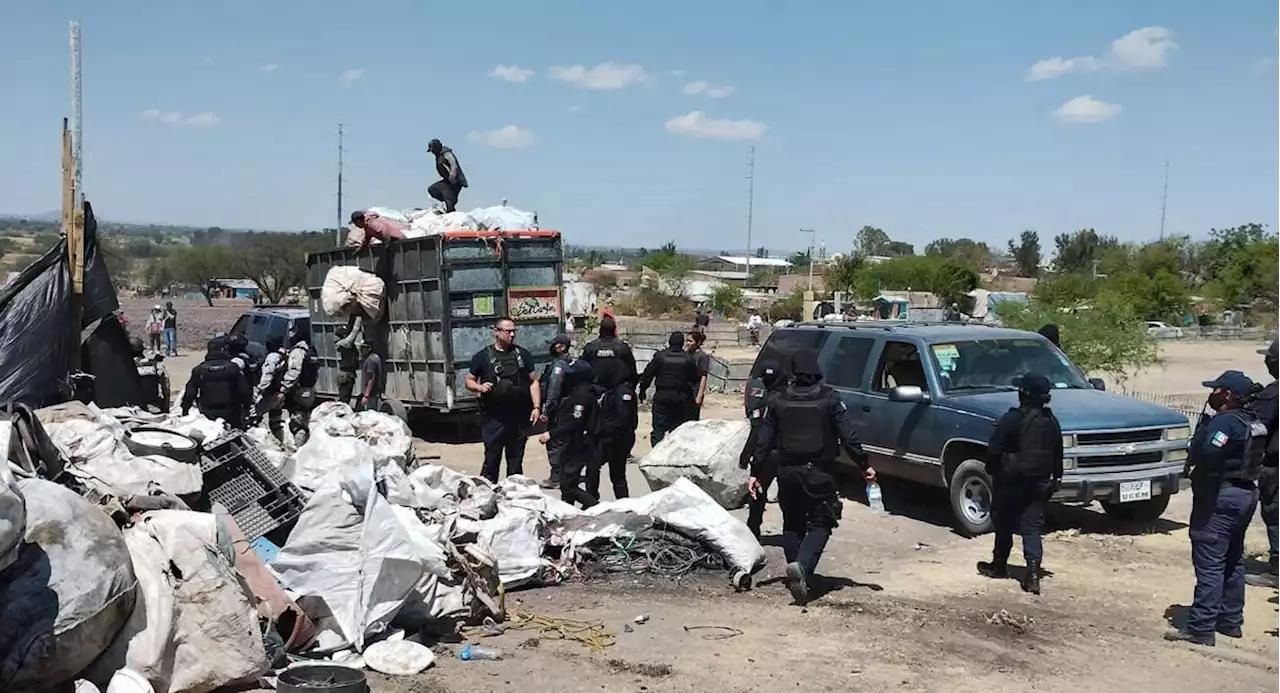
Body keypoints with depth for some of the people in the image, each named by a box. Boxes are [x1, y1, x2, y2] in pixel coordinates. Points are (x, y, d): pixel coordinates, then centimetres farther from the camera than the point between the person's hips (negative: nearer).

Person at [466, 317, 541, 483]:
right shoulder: (483, 356, 3)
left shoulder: (523, 354, 8)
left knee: (516, 462, 10)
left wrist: (536, 407, -2)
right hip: (493, 419, -2)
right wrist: (479, 387, -13)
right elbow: (469, 381, 9)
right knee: (491, 460, -3)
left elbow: (533, 381, 8)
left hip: (519, 418, 2)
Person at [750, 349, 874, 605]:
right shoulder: (830, 399, -5)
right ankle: (802, 566, -20)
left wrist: (755, 473, 9)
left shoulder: (778, 401, 4)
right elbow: (849, 437, -8)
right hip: (819, 473, -3)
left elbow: (764, 441, 4)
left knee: (792, 524, 17)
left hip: (787, 473, 3)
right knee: (820, 524, 4)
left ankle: (798, 574, 14)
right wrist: (864, 465, 0)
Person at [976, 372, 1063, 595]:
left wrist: (992, 469, 3)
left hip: (1011, 481, -4)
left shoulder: (1012, 419, -13)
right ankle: (1033, 574, -11)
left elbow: (994, 450, -13)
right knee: (1032, 528, 3)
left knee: (1004, 523, 12)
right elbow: (1057, 455, 12)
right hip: (1040, 483, 4)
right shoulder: (1051, 422, 5)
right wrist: (1055, 477, 22)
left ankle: (999, 566, 25)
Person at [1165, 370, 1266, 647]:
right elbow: (1257, 457, 16)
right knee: (1233, 561, 19)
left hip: (1221, 496, -10)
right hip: (1247, 493, 10)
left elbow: (1209, 453, -33)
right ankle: (1231, 621, 27)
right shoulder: (1253, 423, 13)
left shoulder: (1225, 421, -18)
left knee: (1209, 564, -9)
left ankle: (1200, 628, -9)